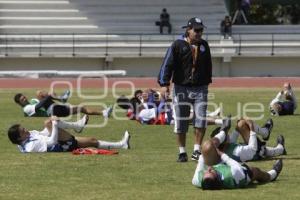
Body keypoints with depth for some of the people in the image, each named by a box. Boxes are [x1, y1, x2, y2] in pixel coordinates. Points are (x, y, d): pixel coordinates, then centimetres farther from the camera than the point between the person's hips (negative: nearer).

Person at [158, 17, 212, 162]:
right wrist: (164, 84, -19)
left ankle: (197, 150, 2)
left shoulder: (204, 45, 7)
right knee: (180, 121, 2)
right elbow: (167, 64, -11)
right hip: (181, 88, -3)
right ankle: (182, 152, 12)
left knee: (201, 120, -9)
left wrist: (207, 82, 23)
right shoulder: (178, 45, -7)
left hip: (200, 89, 3)